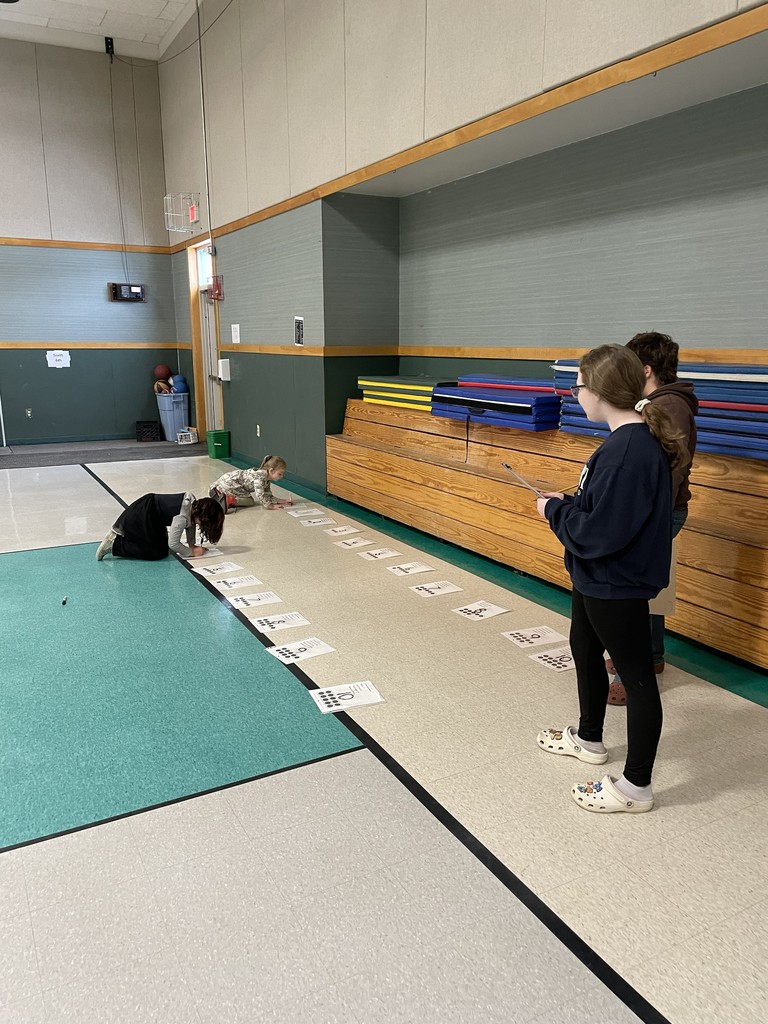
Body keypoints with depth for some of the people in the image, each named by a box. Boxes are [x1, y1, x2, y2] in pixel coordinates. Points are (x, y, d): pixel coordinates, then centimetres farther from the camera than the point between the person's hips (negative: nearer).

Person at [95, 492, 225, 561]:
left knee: (162, 546, 17)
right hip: (141, 516, -10)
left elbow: (190, 522, 8)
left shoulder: (194, 502, -7)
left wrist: (192, 544, 1)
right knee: (157, 553, -6)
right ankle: (113, 544, -2)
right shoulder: (182, 516, -31)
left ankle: (121, 532, 22)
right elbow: (173, 543, -28)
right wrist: (191, 552, -15)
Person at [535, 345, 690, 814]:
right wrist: (570, 502, 3)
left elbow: (598, 534, -29)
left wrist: (556, 510, -14)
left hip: (616, 587, -11)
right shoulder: (636, 440, 2)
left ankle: (636, 786, 24)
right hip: (597, 580, 11)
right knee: (585, 651, 26)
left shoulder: (628, 451, -29)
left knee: (637, 678, 6)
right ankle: (589, 738, 49)